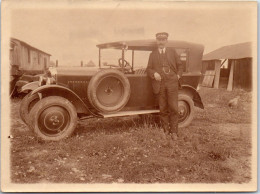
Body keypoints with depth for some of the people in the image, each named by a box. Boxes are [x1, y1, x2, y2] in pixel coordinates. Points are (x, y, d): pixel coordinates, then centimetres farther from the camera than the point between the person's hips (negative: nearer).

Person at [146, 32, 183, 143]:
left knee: (173, 108, -4)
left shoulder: (172, 52, 13)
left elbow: (180, 65, 14)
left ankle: (174, 132, 6)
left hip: (172, 83, -1)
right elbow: (149, 68, 10)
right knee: (163, 110, 3)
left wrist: (178, 76, -1)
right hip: (159, 85, 1)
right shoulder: (153, 54, 14)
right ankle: (166, 131, 14)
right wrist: (154, 73, -10)